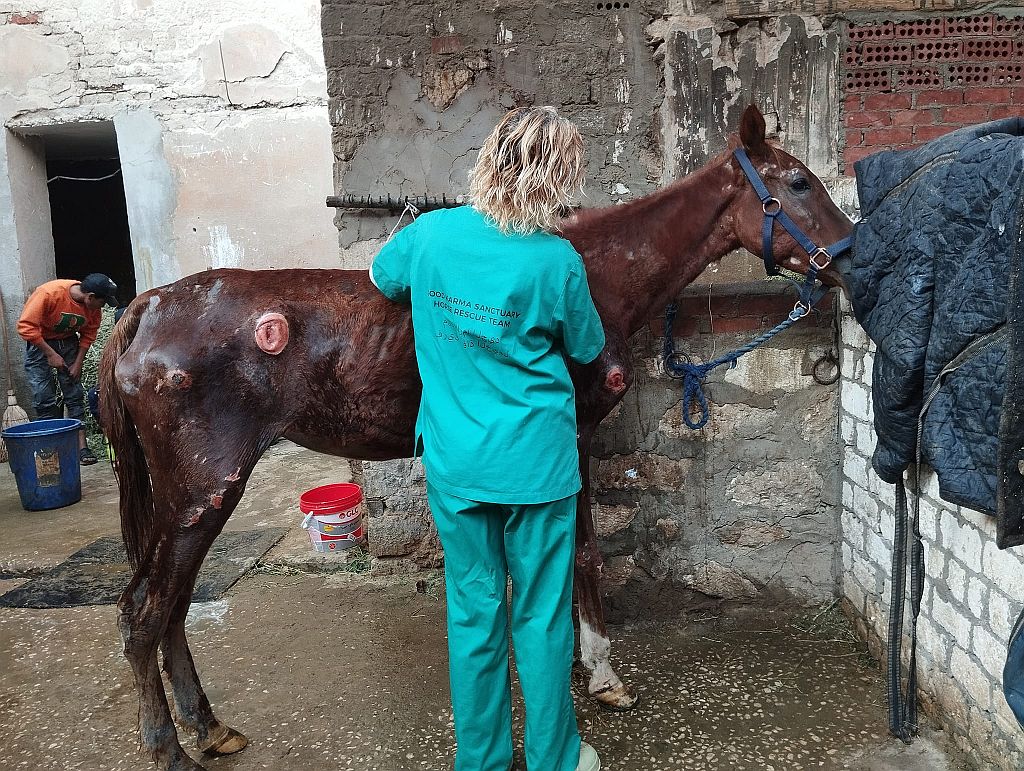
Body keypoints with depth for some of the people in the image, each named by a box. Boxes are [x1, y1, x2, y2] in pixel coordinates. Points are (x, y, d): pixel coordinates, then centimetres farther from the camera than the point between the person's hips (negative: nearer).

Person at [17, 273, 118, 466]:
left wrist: (78, 362, -7)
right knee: (44, 399, -7)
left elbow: (89, 334, -1)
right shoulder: (49, 293, -31)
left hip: (68, 341, 4)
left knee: (75, 395, -1)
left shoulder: (94, 306, -15)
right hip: (39, 342, -4)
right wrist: (50, 354, -24)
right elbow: (26, 326, -27)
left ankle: (82, 446, 0)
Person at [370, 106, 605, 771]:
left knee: (474, 613, 16)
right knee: (542, 616, 13)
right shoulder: (558, 262, -14)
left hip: (455, 464, 3)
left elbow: (381, 278, 15)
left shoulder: (431, 232, -6)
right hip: (536, 463, -3)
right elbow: (588, 349, 2)